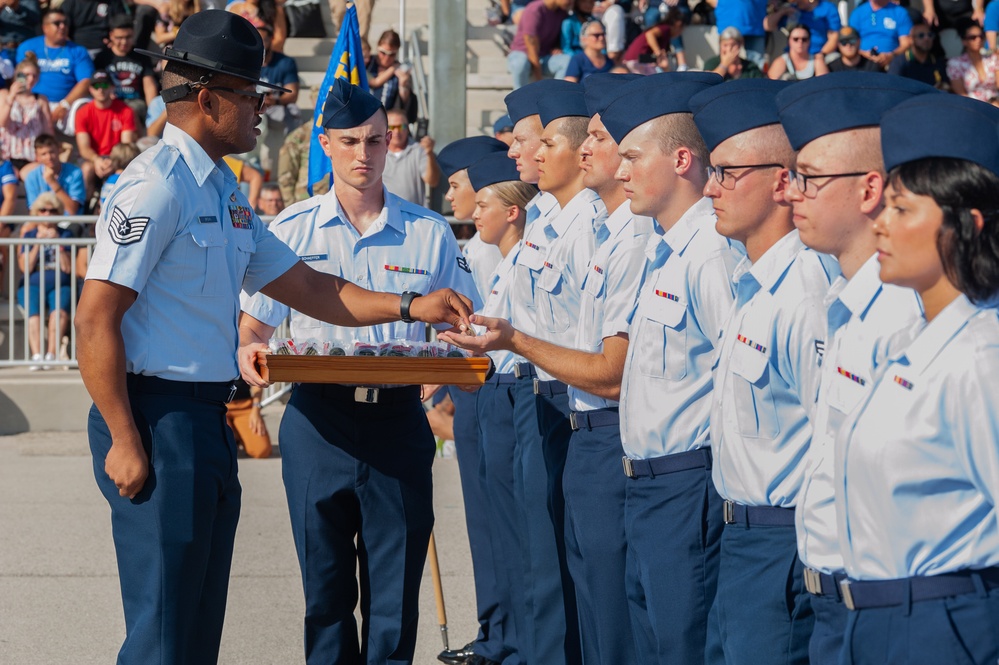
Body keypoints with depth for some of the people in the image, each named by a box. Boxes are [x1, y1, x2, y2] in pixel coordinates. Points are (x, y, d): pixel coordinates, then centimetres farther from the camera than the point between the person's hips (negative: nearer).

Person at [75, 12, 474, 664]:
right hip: (158, 417, -10)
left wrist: (409, 309, 12)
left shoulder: (224, 191, 16)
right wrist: (124, 441, -20)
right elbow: (96, 321, -18)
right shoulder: (158, 185, -14)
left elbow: (305, 285, 21)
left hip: (210, 417, 10)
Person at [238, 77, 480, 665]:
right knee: (326, 588, 3)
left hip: (399, 417, 0)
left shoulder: (429, 233, 7)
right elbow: (252, 329, 8)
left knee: (395, 594, 0)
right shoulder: (291, 230, 6)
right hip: (318, 421, 0)